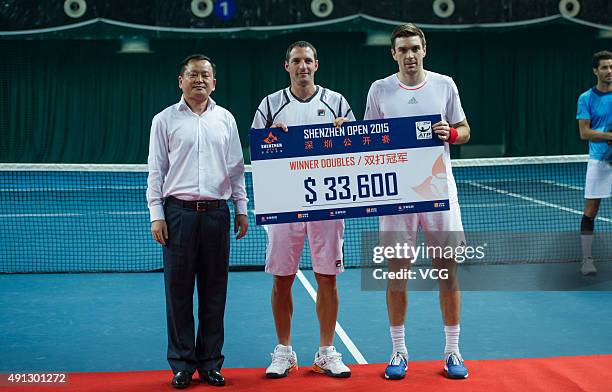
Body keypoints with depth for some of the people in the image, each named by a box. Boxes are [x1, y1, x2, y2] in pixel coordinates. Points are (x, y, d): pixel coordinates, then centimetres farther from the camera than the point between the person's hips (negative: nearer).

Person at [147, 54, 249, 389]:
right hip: (179, 212, -2)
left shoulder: (225, 119, 12)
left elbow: (236, 169, 15)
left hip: (217, 212, 2)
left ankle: (210, 363, 15)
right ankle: (182, 365, 10)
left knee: (214, 292, 5)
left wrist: (241, 208, 9)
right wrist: (156, 215, -3)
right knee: (179, 290, 0)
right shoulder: (165, 120, 5)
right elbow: (156, 170, 3)